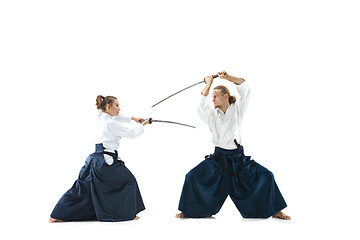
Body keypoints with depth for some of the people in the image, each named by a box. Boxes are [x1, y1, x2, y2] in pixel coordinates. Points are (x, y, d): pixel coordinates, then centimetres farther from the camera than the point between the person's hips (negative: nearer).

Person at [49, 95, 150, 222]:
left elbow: (117, 117, 30)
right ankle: (128, 213, 16)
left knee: (83, 186, 10)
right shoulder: (111, 124, -15)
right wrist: (142, 125, 9)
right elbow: (131, 133, -8)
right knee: (128, 181, 8)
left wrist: (132, 118, 22)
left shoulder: (102, 118, 10)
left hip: (96, 159, 9)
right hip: (107, 161, -9)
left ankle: (57, 215, 9)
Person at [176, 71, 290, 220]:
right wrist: (208, 83, -1)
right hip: (218, 157, 0)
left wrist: (227, 77, -8)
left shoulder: (236, 109, 3)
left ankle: (275, 211, 5)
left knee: (265, 176, -10)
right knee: (193, 177, -13)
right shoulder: (212, 114, 3)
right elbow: (202, 103, -13)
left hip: (238, 157, 0)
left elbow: (245, 89, -5)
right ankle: (188, 211, 5)